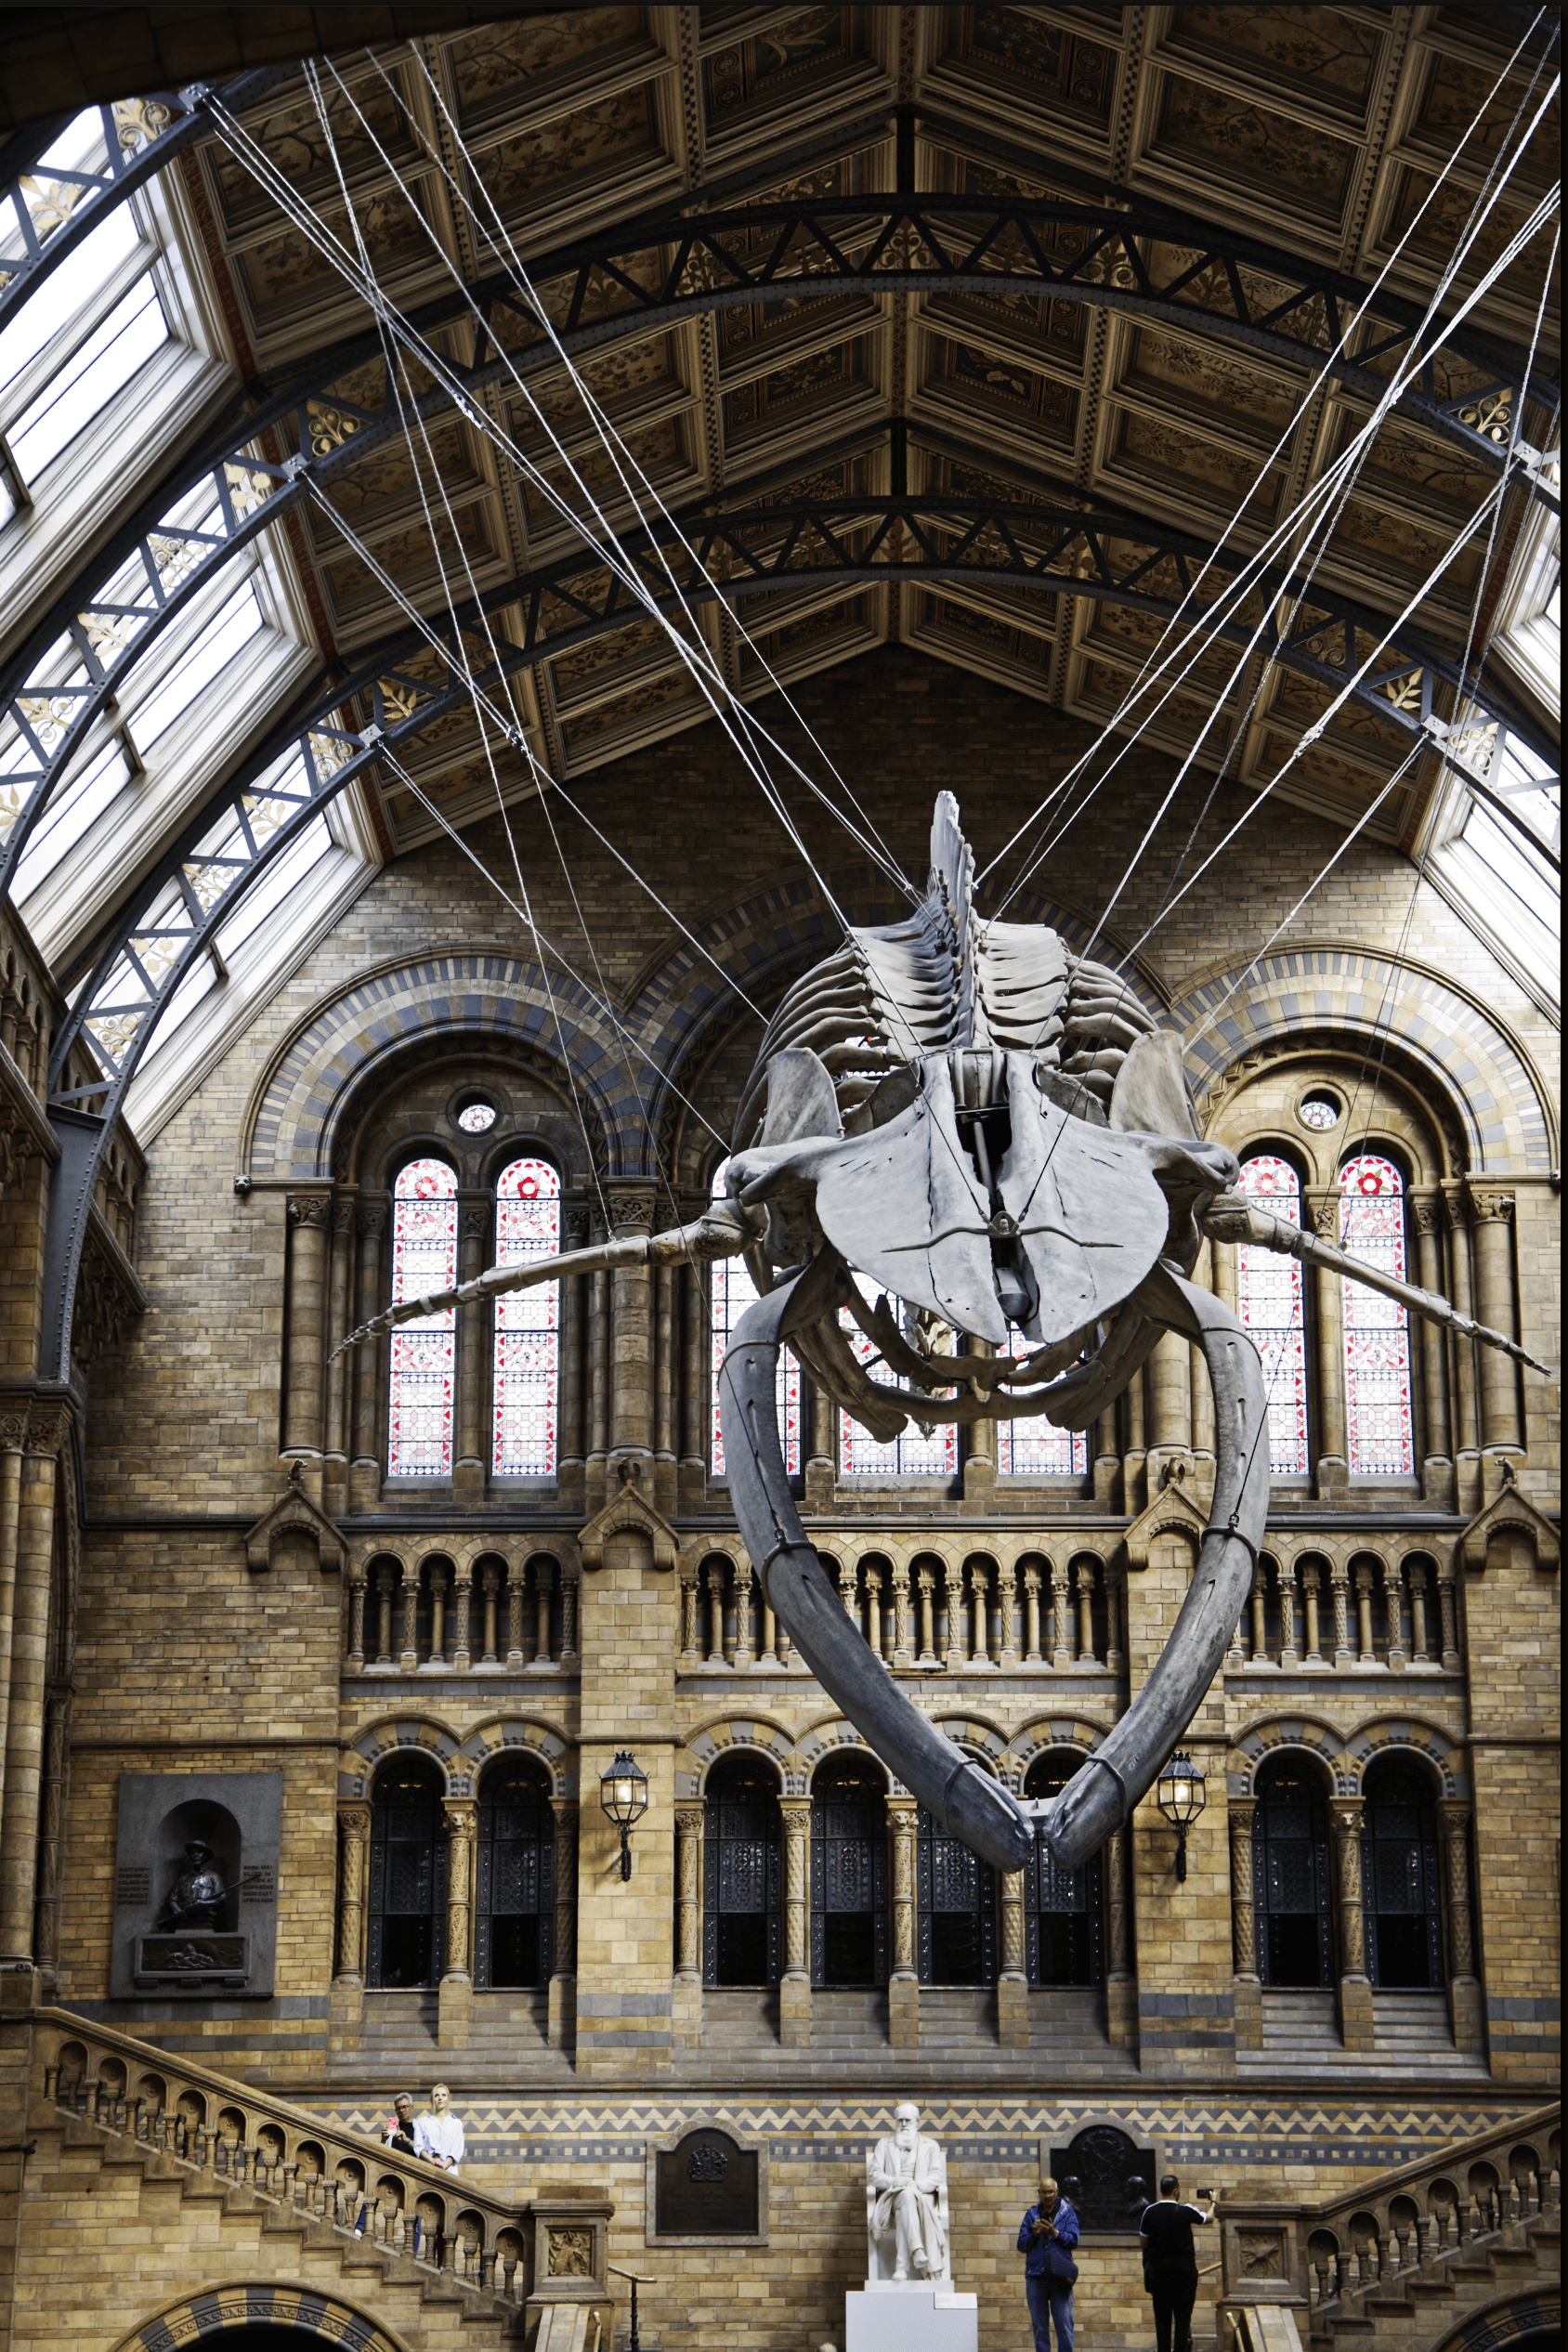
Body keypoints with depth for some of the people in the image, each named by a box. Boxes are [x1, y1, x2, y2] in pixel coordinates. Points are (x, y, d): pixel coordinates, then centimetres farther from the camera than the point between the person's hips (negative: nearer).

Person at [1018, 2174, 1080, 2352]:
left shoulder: (1067, 2213, 8)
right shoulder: (1031, 2214, 12)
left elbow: (1073, 2240, -4)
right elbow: (1021, 2246, 9)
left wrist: (1055, 2233, -18)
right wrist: (1035, 2234, -9)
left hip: (1060, 2276, -2)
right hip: (1036, 2276, 2)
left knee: (1064, 2322, -6)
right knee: (1039, 2324, 4)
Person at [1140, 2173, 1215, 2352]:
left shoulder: (1150, 2212, -2)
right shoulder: (1186, 2211, -9)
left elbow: (1143, 2242, 6)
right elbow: (1208, 2219, 12)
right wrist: (1213, 2203, 32)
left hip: (1159, 2270, 2)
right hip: (1184, 2269, -2)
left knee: (1162, 2316, 8)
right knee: (1183, 2315, 2)